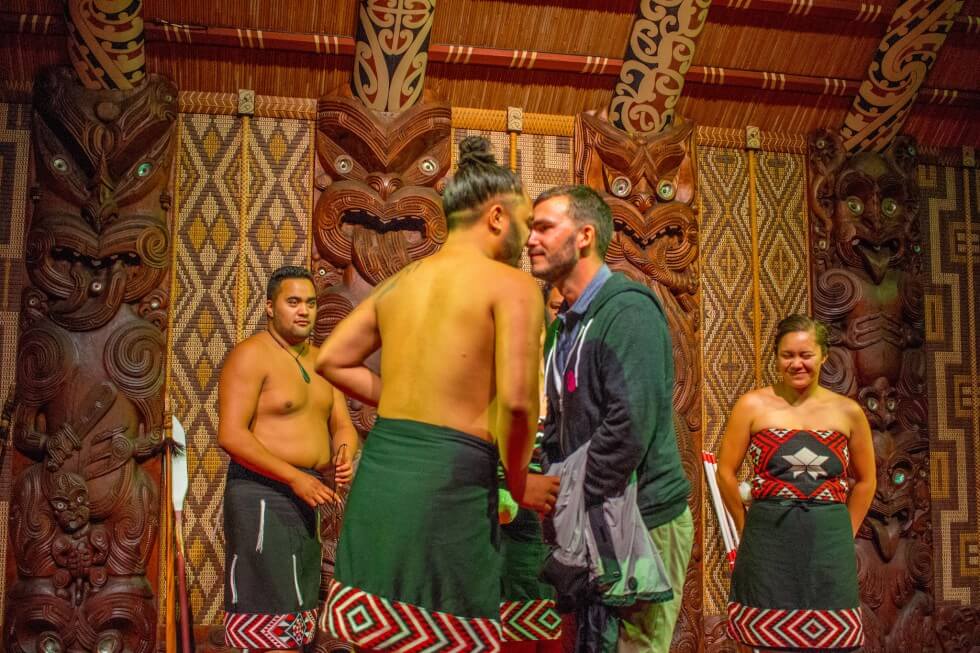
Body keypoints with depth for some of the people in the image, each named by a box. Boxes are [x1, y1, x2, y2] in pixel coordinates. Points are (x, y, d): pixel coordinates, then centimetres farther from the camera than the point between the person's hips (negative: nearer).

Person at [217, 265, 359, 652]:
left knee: (297, 616, 14)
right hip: (263, 494, -8)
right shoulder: (251, 355, -10)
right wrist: (296, 477, -22)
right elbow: (231, 435, -18)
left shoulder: (320, 361, 14)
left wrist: (345, 455, -12)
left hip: (305, 497, 8)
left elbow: (342, 425, 12)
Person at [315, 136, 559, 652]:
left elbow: (331, 362, 17)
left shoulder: (400, 281, 15)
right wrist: (520, 484, 0)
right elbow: (516, 401, -15)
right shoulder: (513, 285, -5)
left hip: (378, 471, 7)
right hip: (448, 479, -7)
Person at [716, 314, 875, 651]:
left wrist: (845, 533, 10)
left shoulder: (847, 411, 5)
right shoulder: (753, 405, -1)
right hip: (769, 538, -2)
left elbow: (865, 480, 15)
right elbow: (726, 472, 1)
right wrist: (747, 529, 3)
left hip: (828, 542, 2)